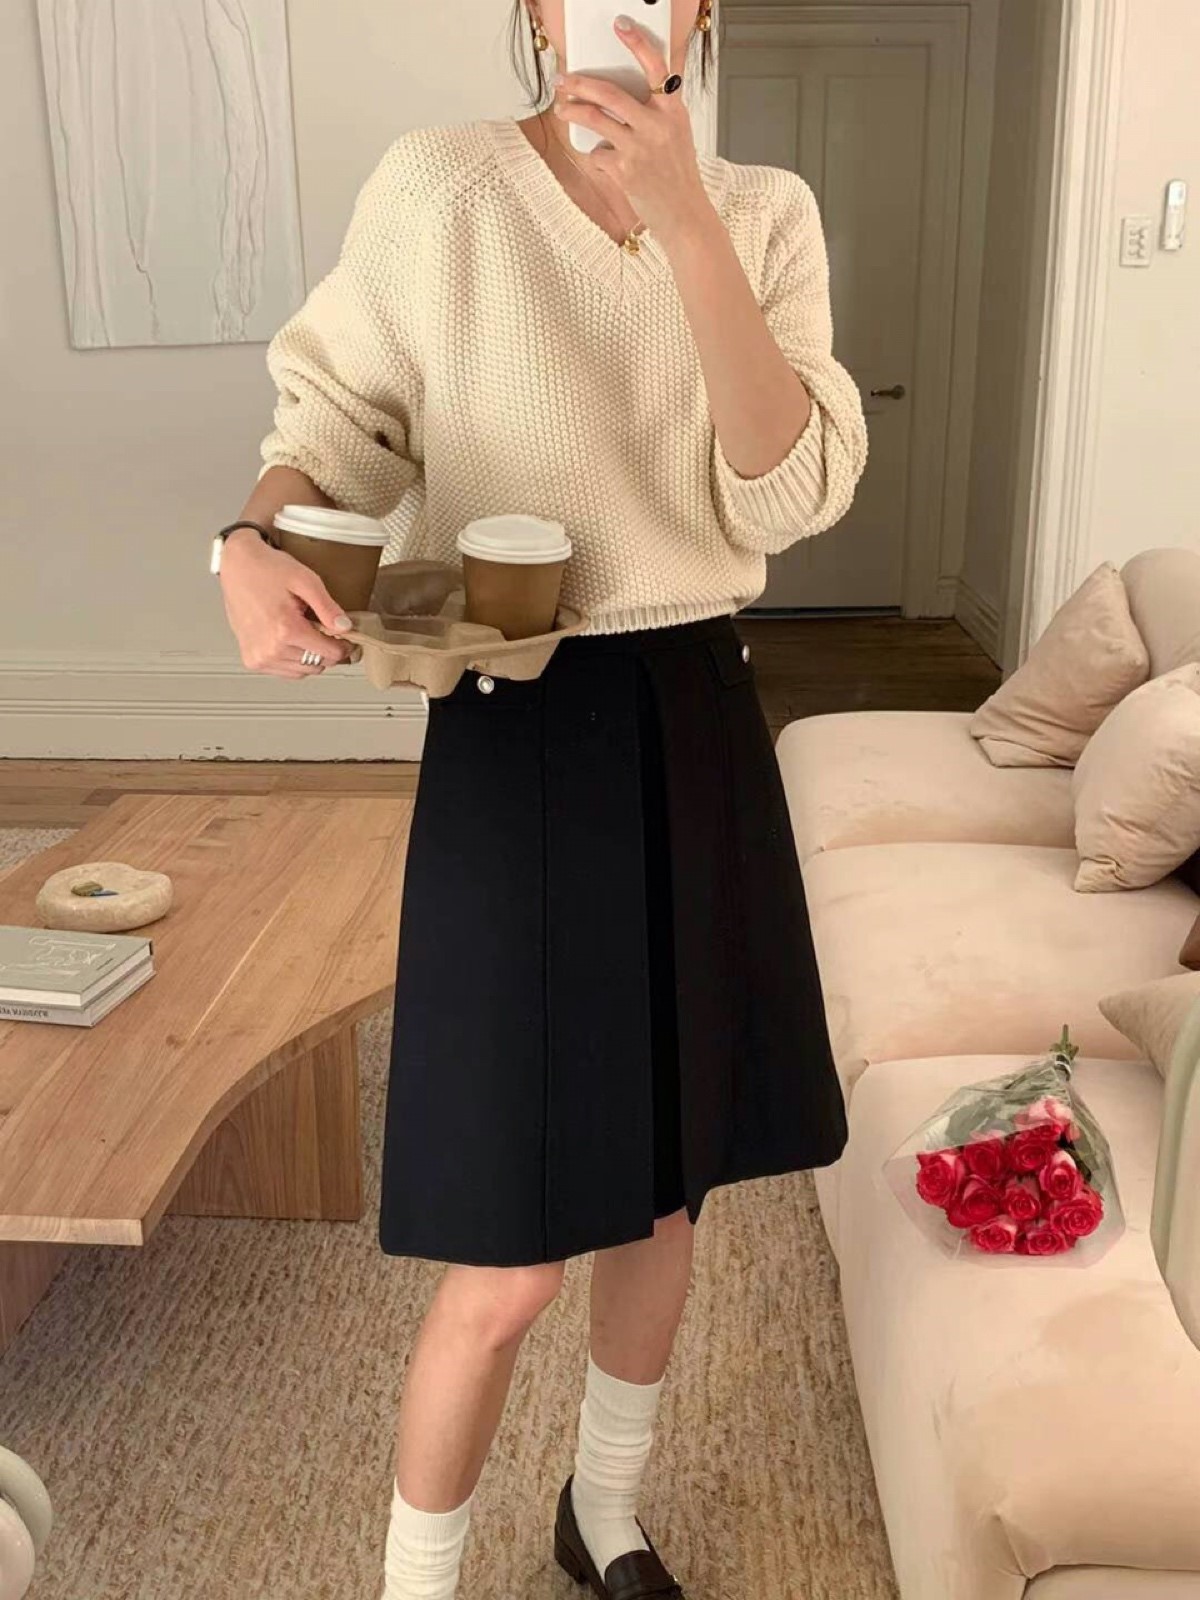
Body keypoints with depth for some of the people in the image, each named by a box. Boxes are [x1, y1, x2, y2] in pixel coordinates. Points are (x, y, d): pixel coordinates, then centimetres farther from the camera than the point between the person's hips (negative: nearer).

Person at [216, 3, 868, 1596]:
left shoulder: (767, 212, 2)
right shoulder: (435, 186, -6)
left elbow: (792, 494, -11)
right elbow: (338, 420, 1)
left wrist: (684, 220, -21)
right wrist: (258, 542, -21)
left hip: (699, 728, 4)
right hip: (518, 732, -4)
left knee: (667, 1183, 18)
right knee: (508, 1259, 0)